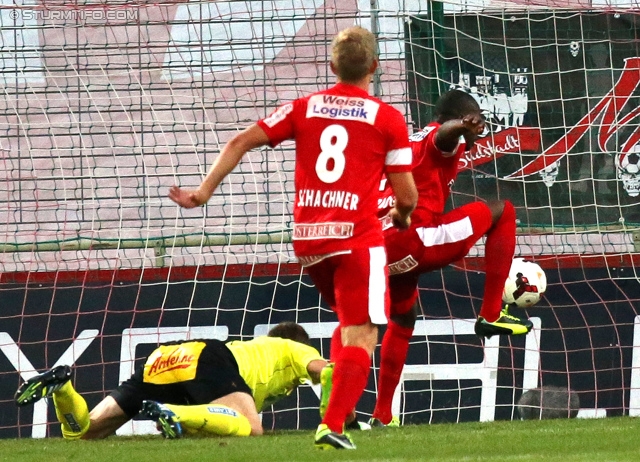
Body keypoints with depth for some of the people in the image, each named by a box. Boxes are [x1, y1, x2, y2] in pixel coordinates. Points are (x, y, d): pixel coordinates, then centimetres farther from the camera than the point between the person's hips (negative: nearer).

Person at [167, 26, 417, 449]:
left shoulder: (304, 108, 10)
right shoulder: (388, 119, 1)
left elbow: (241, 142, 6)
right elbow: (407, 196, 1)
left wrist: (204, 192, 12)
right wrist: (401, 216, 24)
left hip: (307, 239, 5)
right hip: (358, 237, -5)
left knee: (350, 323, 25)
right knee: (361, 335, -5)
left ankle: (340, 403, 13)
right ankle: (333, 426, -20)